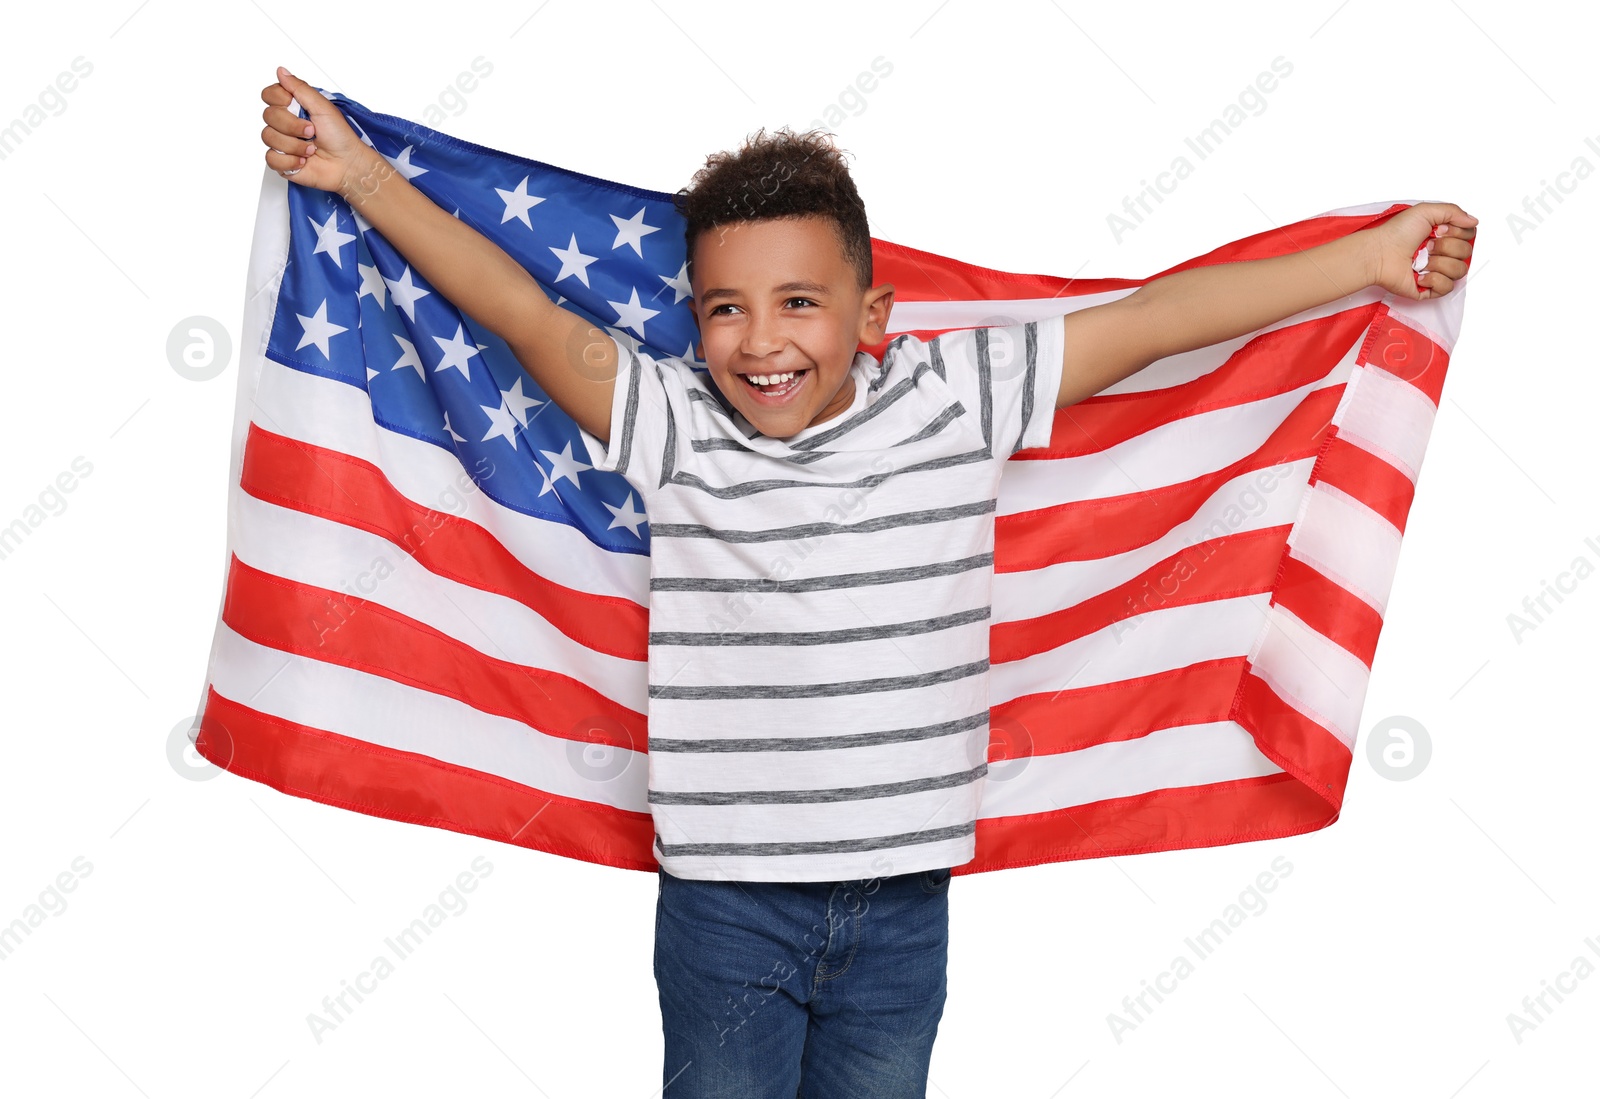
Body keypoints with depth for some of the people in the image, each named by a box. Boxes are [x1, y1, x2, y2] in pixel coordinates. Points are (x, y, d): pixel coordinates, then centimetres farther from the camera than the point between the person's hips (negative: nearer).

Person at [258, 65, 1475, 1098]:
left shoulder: (958, 402, -5)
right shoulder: (672, 426, -6)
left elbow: (1153, 317, -5)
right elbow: (522, 310, -8)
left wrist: (1373, 257, -2)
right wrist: (360, 172, -11)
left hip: (901, 903, 1)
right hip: (725, 898, -1)